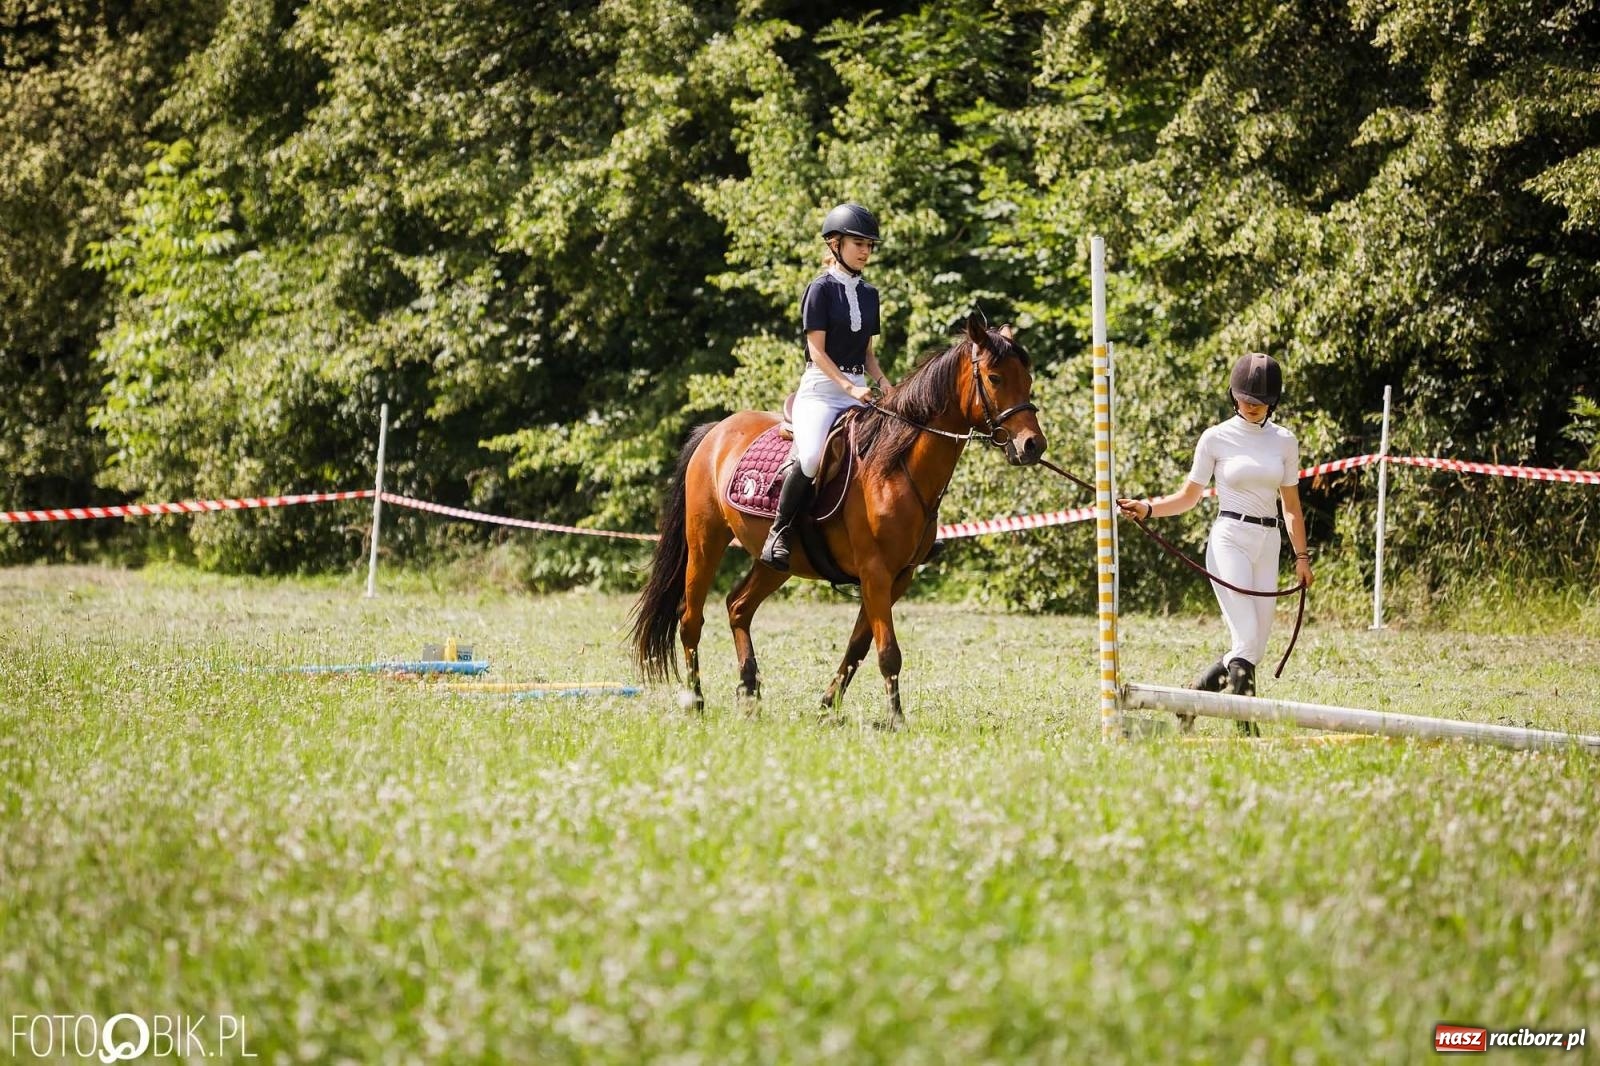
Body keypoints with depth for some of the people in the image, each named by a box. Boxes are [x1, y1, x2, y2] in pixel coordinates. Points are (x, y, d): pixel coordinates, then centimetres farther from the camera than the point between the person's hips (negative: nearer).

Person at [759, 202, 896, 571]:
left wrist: (881, 382, -1)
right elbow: (817, 351, -9)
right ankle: (779, 532, -18)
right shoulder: (821, 289, -4)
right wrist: (850, 387, -20)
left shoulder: (869, 294, 15)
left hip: (859, 390, 7)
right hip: (821, 387, -7)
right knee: (810, 458, -32)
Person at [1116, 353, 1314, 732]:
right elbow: (1189, 497, 6)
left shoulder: (1284, 441, 9)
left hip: (1269, 544, 5)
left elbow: (1291, 505, 15)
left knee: (1254, 650, 2)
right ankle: (1249, 732, -6)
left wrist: (1302, 556, 11)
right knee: (1246, 644, -16)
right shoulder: (1216, 438, 0)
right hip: (1230, 540, -4)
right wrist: (1148, 508, -10)